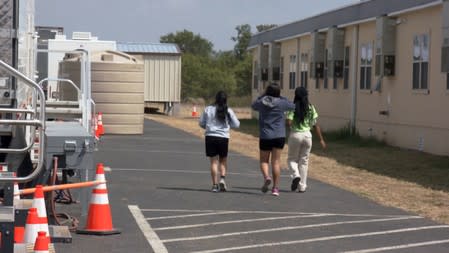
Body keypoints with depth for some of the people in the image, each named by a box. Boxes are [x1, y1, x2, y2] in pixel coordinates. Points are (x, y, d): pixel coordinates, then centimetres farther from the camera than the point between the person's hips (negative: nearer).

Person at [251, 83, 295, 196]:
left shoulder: (261, 102, -1)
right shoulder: (281, 103, -4)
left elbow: (253, 105, 21)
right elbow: (293, 106, 15)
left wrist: (263, 95, 23)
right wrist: (281, 97, 20)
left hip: (265, 136, 0)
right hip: (279, 136, 0)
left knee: (264, 160, 12)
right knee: (276, 162, 3)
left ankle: (266, 177, -16)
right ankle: (275, 188, 0)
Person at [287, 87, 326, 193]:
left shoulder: (293, 107, -8)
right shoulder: (311, 108, 1)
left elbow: (289, 122, -18)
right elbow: (315, 125, 0)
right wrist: (321, 139, 6)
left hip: (295, 135, -2)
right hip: (307, 135, 3)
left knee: (292, 159, 14)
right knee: (304, 161, 12)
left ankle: (296, 175, -14)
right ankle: (302, 186, 11)